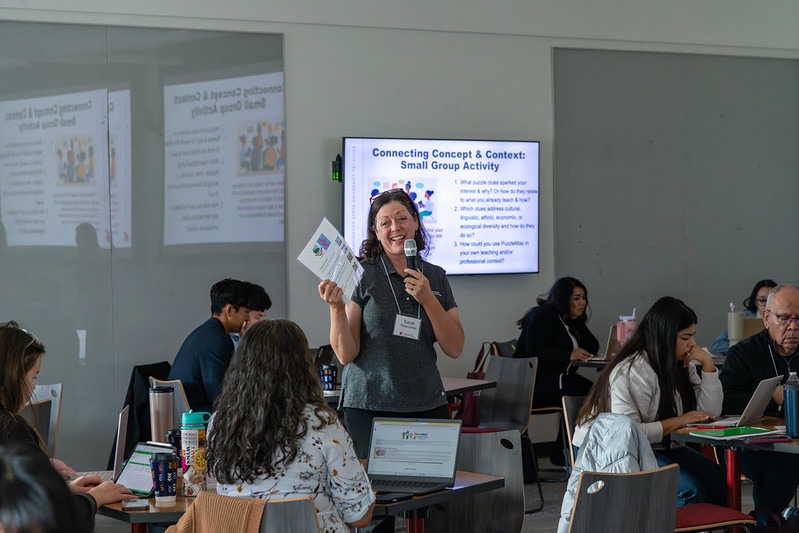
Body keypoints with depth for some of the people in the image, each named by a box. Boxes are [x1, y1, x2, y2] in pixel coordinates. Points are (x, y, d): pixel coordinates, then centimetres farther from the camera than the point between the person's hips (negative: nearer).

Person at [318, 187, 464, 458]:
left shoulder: (435, 276, 9)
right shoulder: (361, 275, -2)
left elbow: (454, 349, 2)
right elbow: (346, 354, -6)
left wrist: (428, 299, -8)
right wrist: (336, 307, -20)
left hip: (428, 406, 3)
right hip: (369, 407, -3)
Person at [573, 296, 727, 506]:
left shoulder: (682, 365, 8)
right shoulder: (631, 372, -21)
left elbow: (710, 412, 5)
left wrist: (707, 364, -3)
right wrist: (678, 421, -21)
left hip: (658, 447, 9)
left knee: (718, 479, -12)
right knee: (689, 489, -27)